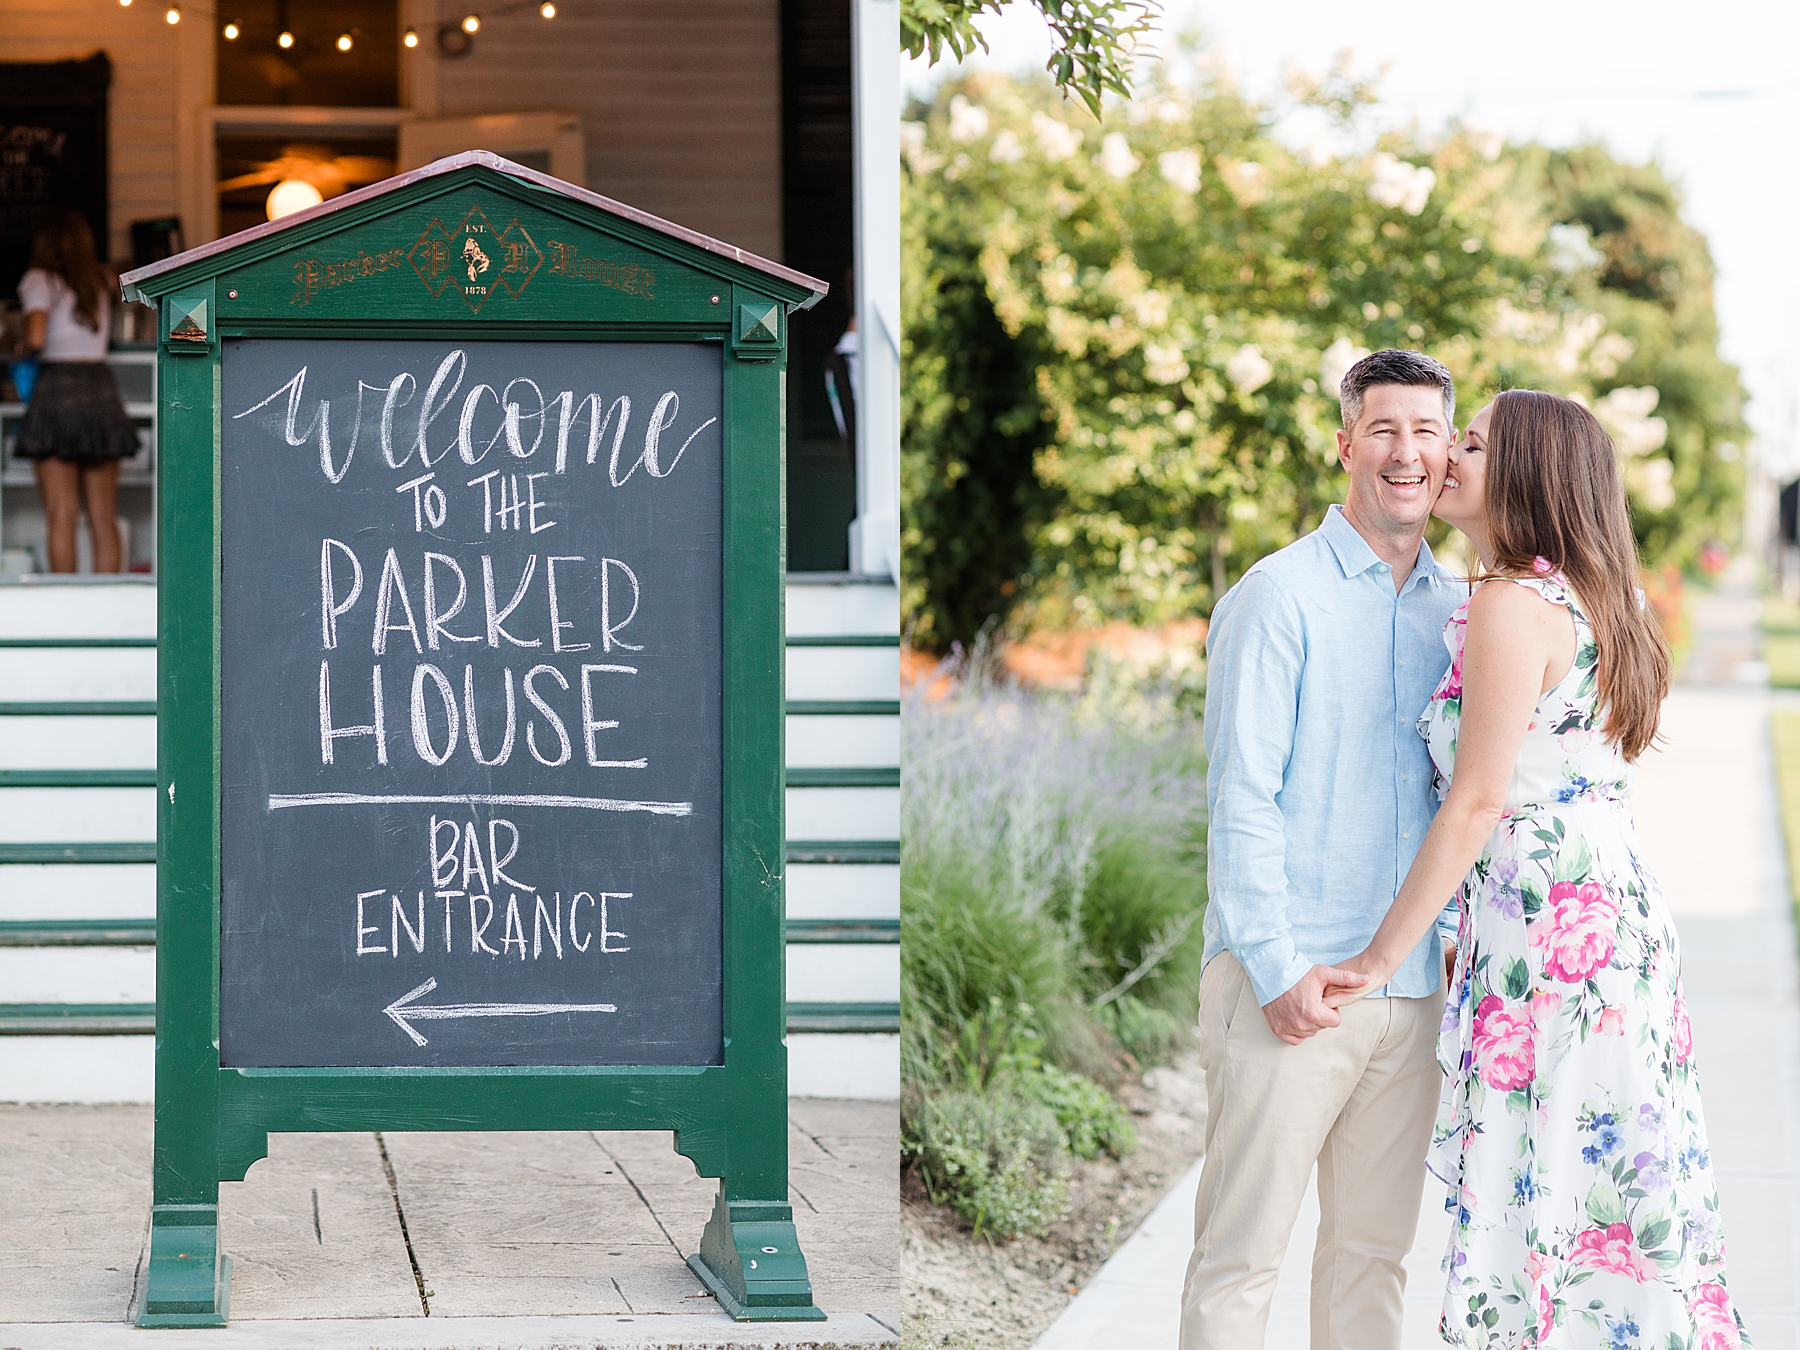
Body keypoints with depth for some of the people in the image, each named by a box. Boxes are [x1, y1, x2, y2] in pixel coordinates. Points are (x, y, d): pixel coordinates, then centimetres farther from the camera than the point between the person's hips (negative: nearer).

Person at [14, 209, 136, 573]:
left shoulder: (41, 280, -1)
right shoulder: (101, 280, 16)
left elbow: (36, 337, -15)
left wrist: (22, 351, 4)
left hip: (58, 383, -5)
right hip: (102, 387, 5)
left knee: (61, 516, -6)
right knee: (104, 518, 5)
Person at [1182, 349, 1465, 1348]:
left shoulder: (1457, 609, 12)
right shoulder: (1280, 597, -6)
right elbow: (1241, 796, -10)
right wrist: (1278, 967, -15)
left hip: (1413, 989, 6)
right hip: (1290, 983, -6)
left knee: (1375, 1246, 11)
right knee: (1243, 1248, -3)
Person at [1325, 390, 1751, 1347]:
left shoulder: (1510, 608, -14)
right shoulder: (1594, 601, 15)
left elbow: (1477, 802, -17)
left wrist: (1382, 956, -13)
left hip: (1545, 942, -9)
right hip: (1621, 917, 9)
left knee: (1543, 1199, -4)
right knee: (1620, 1196, 11)